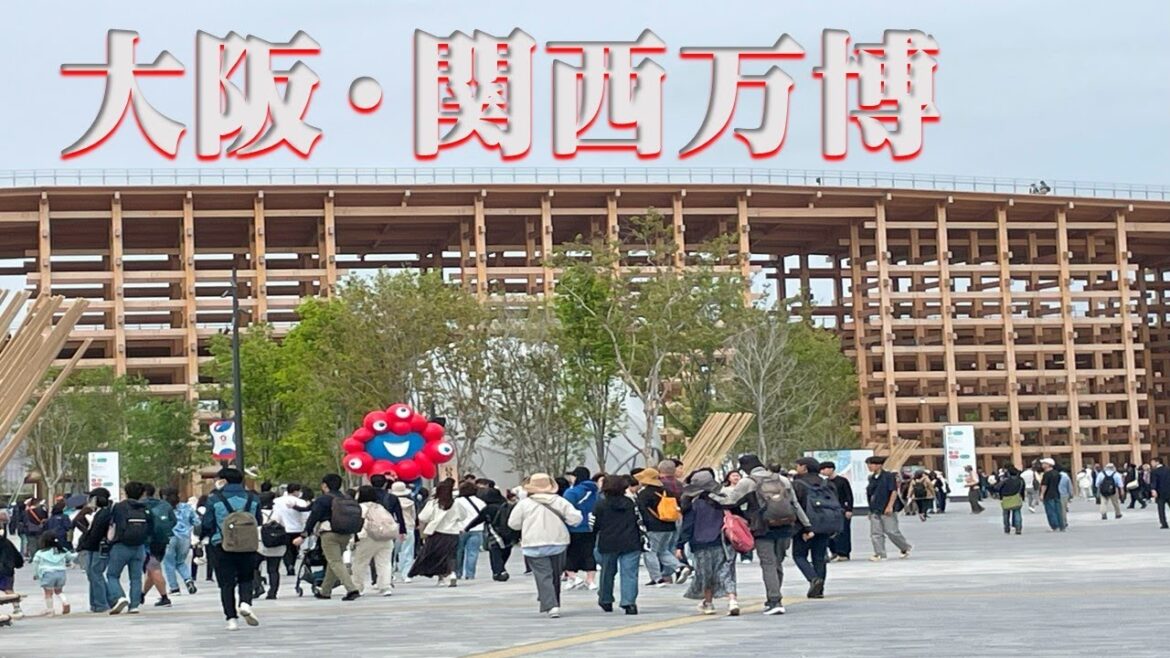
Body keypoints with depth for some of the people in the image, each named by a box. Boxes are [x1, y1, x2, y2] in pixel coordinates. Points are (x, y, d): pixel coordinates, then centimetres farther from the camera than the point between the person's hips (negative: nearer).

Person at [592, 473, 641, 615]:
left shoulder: (600, 505, -5)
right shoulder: (631, 503, 3)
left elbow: (595, 526, -2)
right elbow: (640, 522, 5)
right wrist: (642, 540, 14)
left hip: (608, 545, 0)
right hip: (630, 544, 0)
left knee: (608, 572, 17)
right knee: (629, 573, -3)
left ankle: (606, 601, 30)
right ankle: (629, 602, -16)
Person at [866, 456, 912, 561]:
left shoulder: (888, 476, -6)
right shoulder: (871, 478, 12)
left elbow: (894, 491, -10)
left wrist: (890, 506, -18)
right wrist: (871, 509, 17)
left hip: (887, 510, -6)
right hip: (875, 511, 6)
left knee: (892, 531, -4)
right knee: (875, 533, -2)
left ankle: (906, 548, 16)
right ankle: (880, 554, 0)